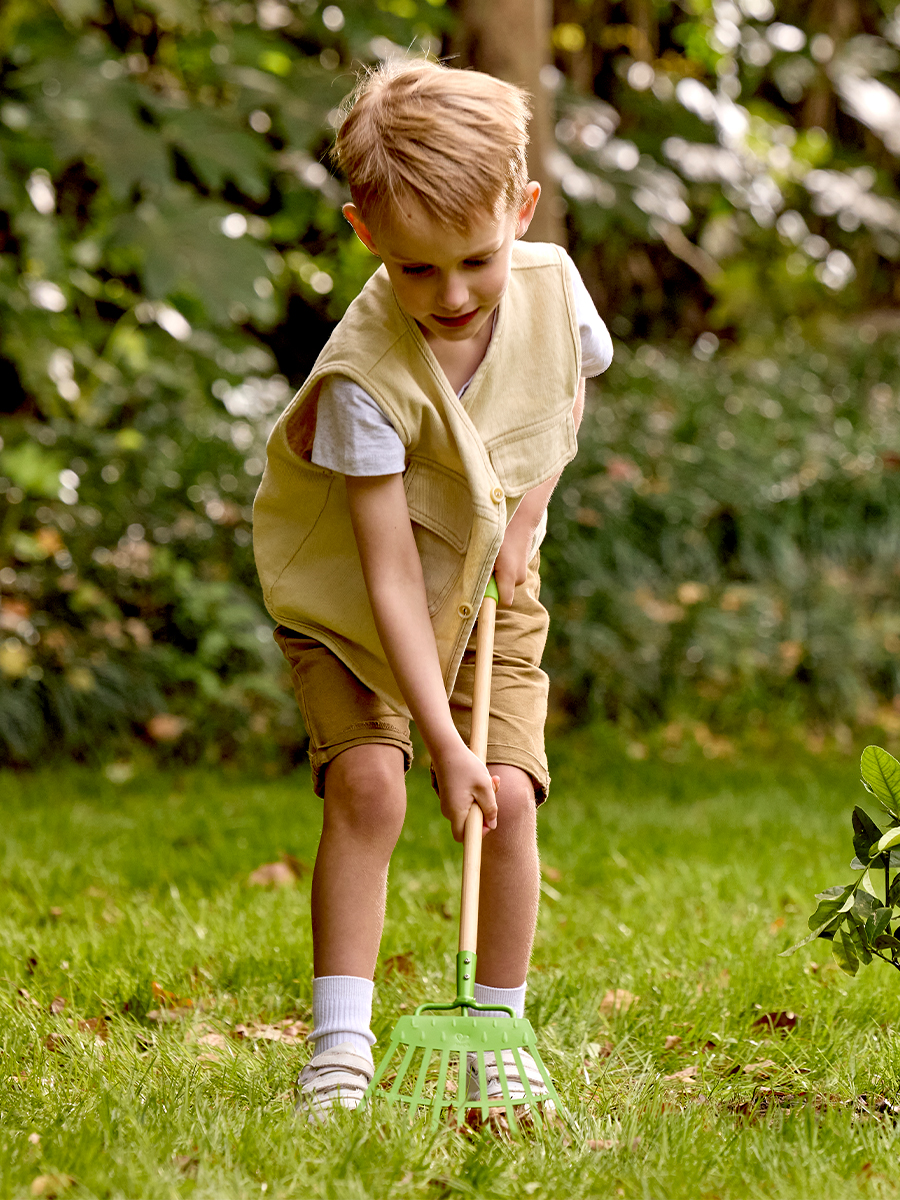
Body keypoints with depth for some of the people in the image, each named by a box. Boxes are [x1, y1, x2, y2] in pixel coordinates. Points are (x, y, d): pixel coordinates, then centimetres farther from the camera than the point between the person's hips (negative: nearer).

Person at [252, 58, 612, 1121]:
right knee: (366, 783, -21)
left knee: (510, 795, -9)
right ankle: (340, 1042, -10)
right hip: (349, 598, -3)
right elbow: (392, 578, -32)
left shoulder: (552, 285, -18)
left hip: (491, 580, 4)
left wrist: (526, 508, -6)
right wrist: (442, 741, -35)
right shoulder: (367, 376, -32)